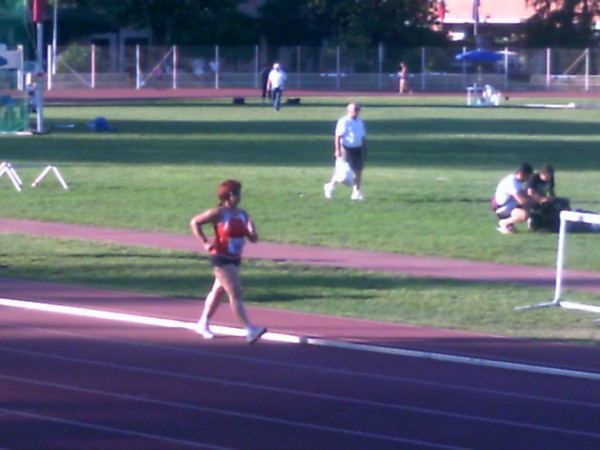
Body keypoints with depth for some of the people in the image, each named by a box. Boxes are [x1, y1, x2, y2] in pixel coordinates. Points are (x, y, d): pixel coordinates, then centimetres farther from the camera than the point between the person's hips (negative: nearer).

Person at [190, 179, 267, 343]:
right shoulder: (219, 213, -12)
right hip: (221, 258, -8)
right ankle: (250, 329, -21)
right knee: (235, 293, -14)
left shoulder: (243, 214, 6)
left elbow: (253, 239, 7)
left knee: (219, 290, 19)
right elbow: (195, 222, -7)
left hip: (235, 259, 8)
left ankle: (203, 324, 33)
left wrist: (251, 231, -16)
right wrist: (205, 242, -14)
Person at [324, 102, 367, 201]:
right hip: (346, 148, -7)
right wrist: (337, 150, -19)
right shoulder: (343, 122, -9)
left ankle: (356, 192, 6)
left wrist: (364, 151, 20)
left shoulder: (360, 122, 14)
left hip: (358, 149, 7)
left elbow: (363, 137, 22)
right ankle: (330, 186, 16)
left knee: (358, 171, 1)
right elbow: (338, 137, -13)